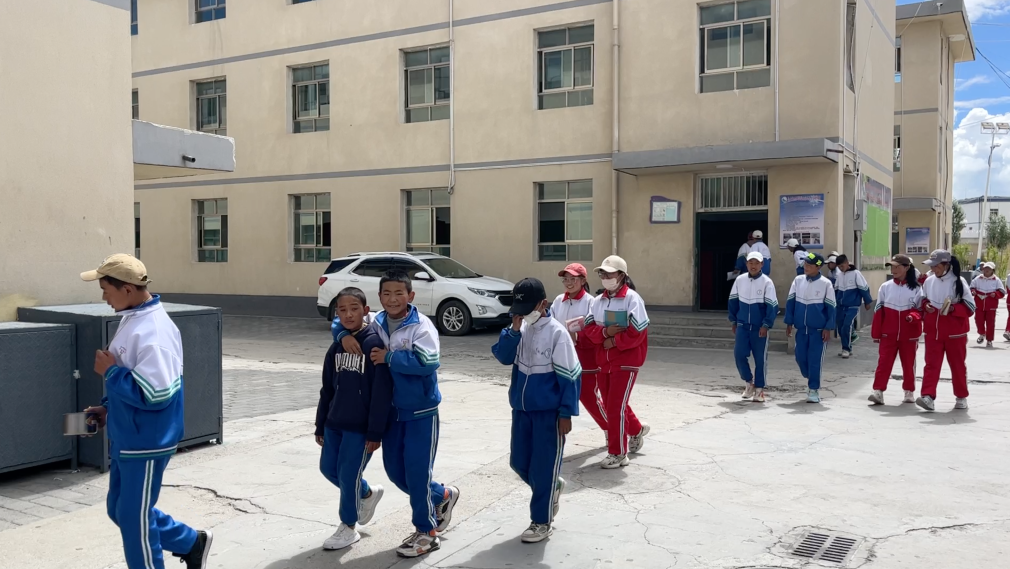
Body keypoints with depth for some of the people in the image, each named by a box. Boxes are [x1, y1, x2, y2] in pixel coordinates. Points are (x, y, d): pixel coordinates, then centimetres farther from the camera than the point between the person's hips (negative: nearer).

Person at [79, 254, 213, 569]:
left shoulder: (153, 331, -25)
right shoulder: (133, 320, 7)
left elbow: (155, 393, -30)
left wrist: (110, 372, -19)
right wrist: (108, 408, 10)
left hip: (146, 443, -10)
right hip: (126, 439, 10)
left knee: (134, 519, 3)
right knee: (120, 510, 20)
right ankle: (192, 543, 34)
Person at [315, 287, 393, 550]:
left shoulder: (374, 343, -15)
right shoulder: (337, 346, 7)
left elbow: (382, 391, -17)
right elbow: (327, 389, 13)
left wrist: (375, 432, -17)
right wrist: (321, 425, 14)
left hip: (361, 426, -7)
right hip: (335, 422, 7)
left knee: (348, 474, 0)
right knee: (328, 468, 12)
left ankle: (348, 527, 22)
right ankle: (367, 493, 37)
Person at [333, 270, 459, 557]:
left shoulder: (421, 325, -18)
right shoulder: (375, 322, 2)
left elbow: (427, 361, -31)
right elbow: (344, 320, 14)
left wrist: (389, 357, -25)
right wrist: (344, 335, -8)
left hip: (421, 412, -7)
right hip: (391, 411, 7)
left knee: (417, 471, -2)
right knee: (395, 470, 15)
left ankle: (427, 532, 17)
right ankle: (442, 496, 39)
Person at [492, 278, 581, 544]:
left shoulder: (557, 333, -16)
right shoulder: (520, 329, 2)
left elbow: (569, 377, -14)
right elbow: (503, 356, -4)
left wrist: (566, 413, -14)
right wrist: (514, 330, -17)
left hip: (549, 412, -6)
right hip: (521, 409, 7)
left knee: (543, 467, 3)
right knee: (519, 462, 15)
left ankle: (542, 521, 18)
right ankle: (552, 487, 41)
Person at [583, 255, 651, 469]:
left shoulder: (632, 299, -12)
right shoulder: (599, 300, 7)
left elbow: (638, 333, -17)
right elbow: (589, 327, 4)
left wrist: (614, 342, -15)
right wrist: (605, 332, -15)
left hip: (626, 361, -7)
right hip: (603, 361, 7)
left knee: (616, 407, -6)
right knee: (611, 405, 17)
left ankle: (618, 453, 7)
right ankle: (636, 430, 43)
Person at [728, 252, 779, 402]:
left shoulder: (767, 282, -8)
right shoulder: (739, 280, 2)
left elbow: (772, 306, -10)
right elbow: (733, 301, 11)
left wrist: (766, 325, -16)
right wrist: (733, 321, 10)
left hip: (760, 328, -3)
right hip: (742, 326, 3)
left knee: (760, 359, 3)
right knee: (739, 354, -7)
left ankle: (759, 389, 15)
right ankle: (749, 381, 16)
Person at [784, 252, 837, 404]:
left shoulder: (826, 284, -7)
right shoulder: (798, 280, 2)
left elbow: (831, 307, -4)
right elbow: (790, 302, 7)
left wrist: (828, 328, -7)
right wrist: (789, 323, 5)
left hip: (818, 329, -4)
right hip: (801, 328, 4)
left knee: (814, 360, -3)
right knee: (800, 357, 7)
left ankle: (814, 390, 7)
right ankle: (811, 380, 33)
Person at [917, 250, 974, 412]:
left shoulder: (959, 282, -9)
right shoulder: (929, 281, 3)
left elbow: (970, 308, -8)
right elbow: (923, 300, 17)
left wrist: (953, 308, -25)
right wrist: (926, 305, -6)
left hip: (955, 331, -3)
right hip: (933, 330, 3)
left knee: (957, 365, 9)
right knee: (931, 364, -5)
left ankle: (961, 397, 23)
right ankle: (928, 396, -11)